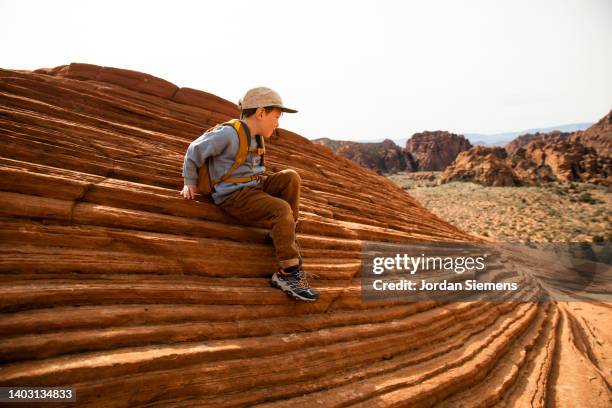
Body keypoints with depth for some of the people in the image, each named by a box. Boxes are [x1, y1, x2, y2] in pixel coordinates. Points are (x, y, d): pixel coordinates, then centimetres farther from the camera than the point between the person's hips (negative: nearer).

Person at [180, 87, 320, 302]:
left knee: (291, 177, -10)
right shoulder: (228, 134, -15)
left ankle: (283, 234, -3)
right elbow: (194, 151, -5)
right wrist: (190, 183, 1)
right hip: (233, 197, -8)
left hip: (254, 187, 8)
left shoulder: (257, 138, 11)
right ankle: (288, 273, -25)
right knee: (282, 209, -27)